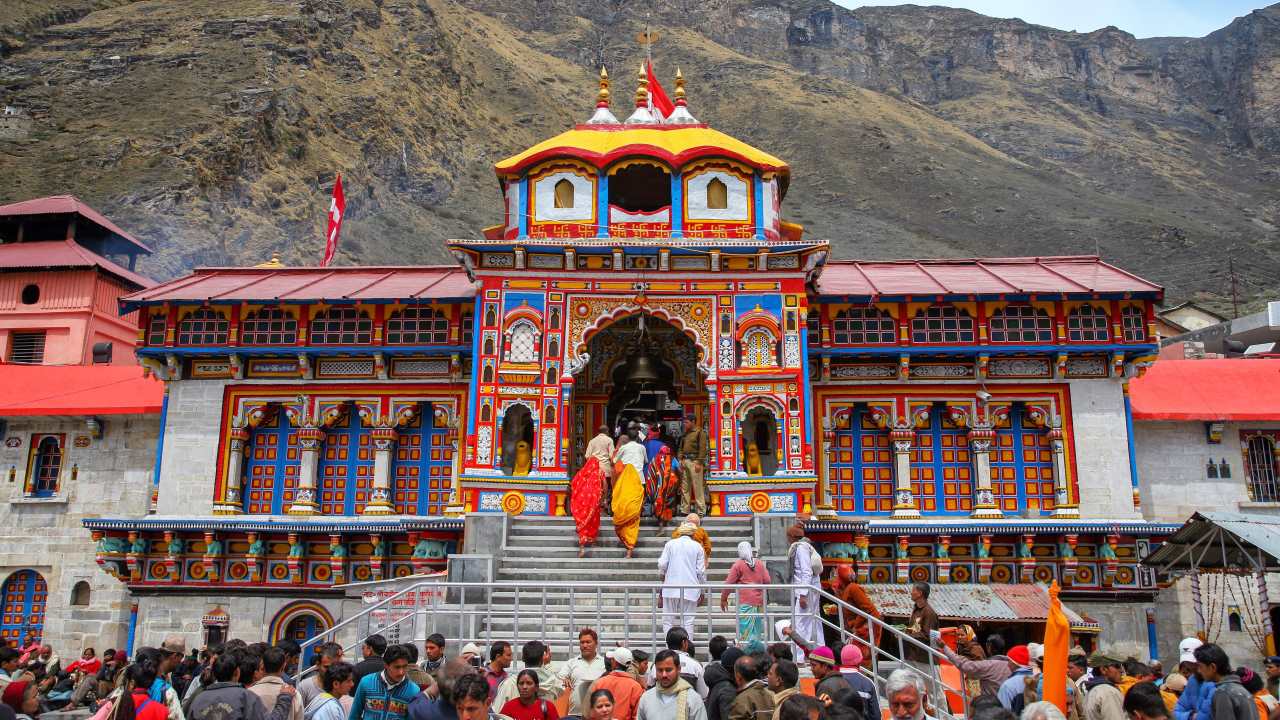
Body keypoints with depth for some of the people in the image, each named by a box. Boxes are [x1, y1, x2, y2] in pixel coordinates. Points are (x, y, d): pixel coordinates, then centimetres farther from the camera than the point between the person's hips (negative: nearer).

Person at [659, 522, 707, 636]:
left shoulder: (670, 543, 3)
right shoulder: (697, 546, 3)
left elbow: (662, 564, -3)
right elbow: (701, 571, 1)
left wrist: (662, 575, 18)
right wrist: (702, 590, 11)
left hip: (671, 588, 0)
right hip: (690, 589, 0)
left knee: (668, 621, 8)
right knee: (688, 622, 4)